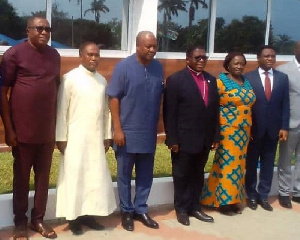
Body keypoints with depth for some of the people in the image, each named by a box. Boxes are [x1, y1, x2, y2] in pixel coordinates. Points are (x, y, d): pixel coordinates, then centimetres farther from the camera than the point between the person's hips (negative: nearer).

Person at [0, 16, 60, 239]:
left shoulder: (54, 55, 9)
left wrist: (58, 124, 12)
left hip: (48, 129, 4)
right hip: (23, 129, -4)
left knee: (43, 176, 11)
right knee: (21, 177, 8)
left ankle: (38, 219, 25)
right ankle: (20, 222, 21)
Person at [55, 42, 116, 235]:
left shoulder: (102, 81, 8)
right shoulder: (70, 78, -7)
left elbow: (106, 110, 12)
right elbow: (61, 110, -8)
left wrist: (107, 136, 11)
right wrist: (61, 138, -10)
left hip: (96, 138, 5)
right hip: (75, 137, -5)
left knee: (96, 176, 6)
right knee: (75, 176, 0)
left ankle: (89, 214, 17)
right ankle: (74, 217, 10)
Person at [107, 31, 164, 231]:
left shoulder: (158, 67, 4)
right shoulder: (123, 67, -9)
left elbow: (160, 96, 11)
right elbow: (114, 98, -10)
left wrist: (158, 125, 10)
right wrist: (117, 129, -14)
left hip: (149, 132, 4)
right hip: (128, 132, -4)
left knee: (145, 175, 13)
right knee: (125, 174, 8)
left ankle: (141, 210, 27)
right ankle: (126, 211, 22)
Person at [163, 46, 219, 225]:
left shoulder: (211, 80, 10)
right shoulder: (176, 79, -8)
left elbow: (215, 110, 11)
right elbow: (169, 113, -10)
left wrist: (216, 136, 7)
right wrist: (172, 140, -14)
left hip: (205, 139, 5)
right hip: (184, 139, -5)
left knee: (198, 175, 16)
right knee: (182, 176, 9)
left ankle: (195, 207, 29)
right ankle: (182, 209, 23)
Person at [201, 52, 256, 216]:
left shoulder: (246, 82, 12)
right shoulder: (221, 81, -8)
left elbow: (249, 104, 17)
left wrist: (248, 128, 12)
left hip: (243, 130, 7)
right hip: (227, 129, -7)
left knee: (238, 164, 10)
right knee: (226, 163, -4)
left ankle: (234, 199, 20)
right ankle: (223, 201, 6)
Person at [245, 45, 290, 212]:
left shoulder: (282, 78, 5)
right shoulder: (248, 77, -4)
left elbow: (285, 104, 3)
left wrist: (284, 127, -3)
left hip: (273, 129, 3)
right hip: (254, 128, -2)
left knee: (268, 164, 10)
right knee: (251, 164, 10)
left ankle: (263, 195, 22)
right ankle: (251, 195, 24)